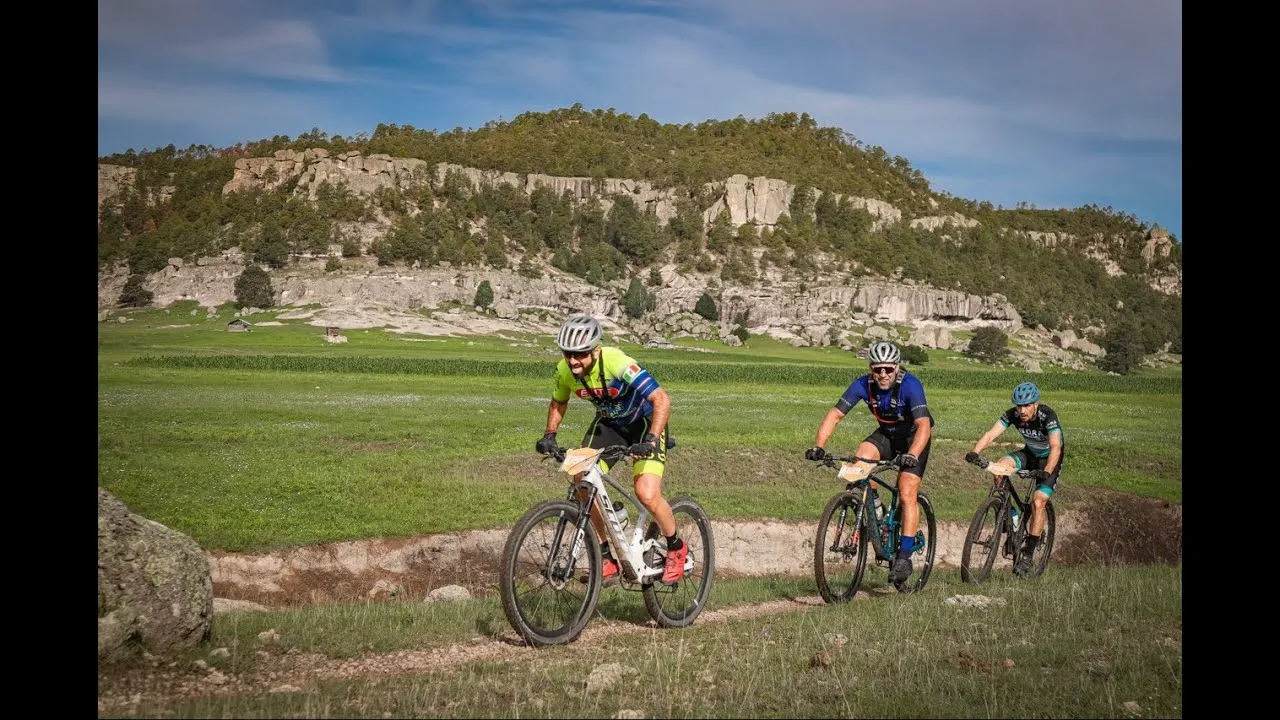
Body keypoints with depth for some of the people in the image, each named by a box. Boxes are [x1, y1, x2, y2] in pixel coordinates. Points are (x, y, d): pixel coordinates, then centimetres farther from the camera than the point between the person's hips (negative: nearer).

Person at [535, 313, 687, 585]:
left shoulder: (617, 363, -34)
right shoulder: (565, 371, -16)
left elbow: (662, 399, -37)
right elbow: (558, 403, 7)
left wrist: (651, 440, -47)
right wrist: (549, 435, -8)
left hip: (644, 422, -6)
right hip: (608, 422, 6)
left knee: (647, 495, -21)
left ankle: (676, 548, 7)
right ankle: (607, 557, 4)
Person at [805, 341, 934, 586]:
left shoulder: (910, 385, -32)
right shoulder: (863, 385, -21)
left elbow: (923, 425, -40)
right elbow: (835, 414, -25)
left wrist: (911, 456, -57)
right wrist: (818, 446, -39)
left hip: (914, 436, -4)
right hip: (887, 433, 4)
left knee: (906, 495, -16)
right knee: (861, 459, -26)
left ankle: (904, 558, -9)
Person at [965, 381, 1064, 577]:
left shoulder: (1048, 416, -30)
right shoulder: (1013, 414, -19)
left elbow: (1055, 447, -41)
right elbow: (991, 434, -28)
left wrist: (1047, 472, -56)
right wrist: (975, 452, -45)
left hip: (1049, 460, -4)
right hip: (1029, 454, 4)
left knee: (1038, 502, -20)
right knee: (999, 467, -24)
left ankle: (1028, 553, -11)